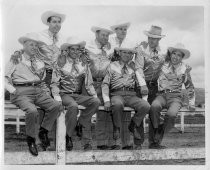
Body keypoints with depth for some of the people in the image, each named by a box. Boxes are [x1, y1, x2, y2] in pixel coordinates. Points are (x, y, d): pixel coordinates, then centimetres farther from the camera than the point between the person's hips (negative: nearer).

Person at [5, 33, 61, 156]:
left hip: (38, 91, 5)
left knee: (56, 106, -20)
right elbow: (6, 78, 6)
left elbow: (42, 77, 20)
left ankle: (43, 132, -4)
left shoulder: (38, 62, 24)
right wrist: (13, 90, -7)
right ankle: (31, 140, -11)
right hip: (22, 92, -5)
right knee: (32, 111, -34)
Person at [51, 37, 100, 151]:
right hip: (64, 94, -3)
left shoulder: (83, 64, 14)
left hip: (78, 95, 3)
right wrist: (57, 97, -14)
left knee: (96, 102, -26)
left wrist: (94, 95, -1)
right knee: (73, 106, -36)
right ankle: (67, 136, -19)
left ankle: (81, 123, -9)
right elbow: (55, 83, 2)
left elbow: (89, 84, 15)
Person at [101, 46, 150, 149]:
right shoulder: (112, 66, 12)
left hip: (131, 95, 3)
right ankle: (117, 128, -10)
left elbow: (139, 84, 20)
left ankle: (133, 126, 1)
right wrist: (107, 100, -9)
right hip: (117, 94, -3)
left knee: (146, 106, -26)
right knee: (118, 104, -40)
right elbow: (105, 84, 5)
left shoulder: (132, 68, 20)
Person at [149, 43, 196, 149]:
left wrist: (191, 104, 17)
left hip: (175, 96, 0)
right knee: (154, 106, -36)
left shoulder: (184, 69, 12)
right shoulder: (164, 65, 10)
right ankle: (156, 138, -27)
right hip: (162, 95, 0)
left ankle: (158, 139, -18)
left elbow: (190, 87, 19)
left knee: (171, 114, -34)